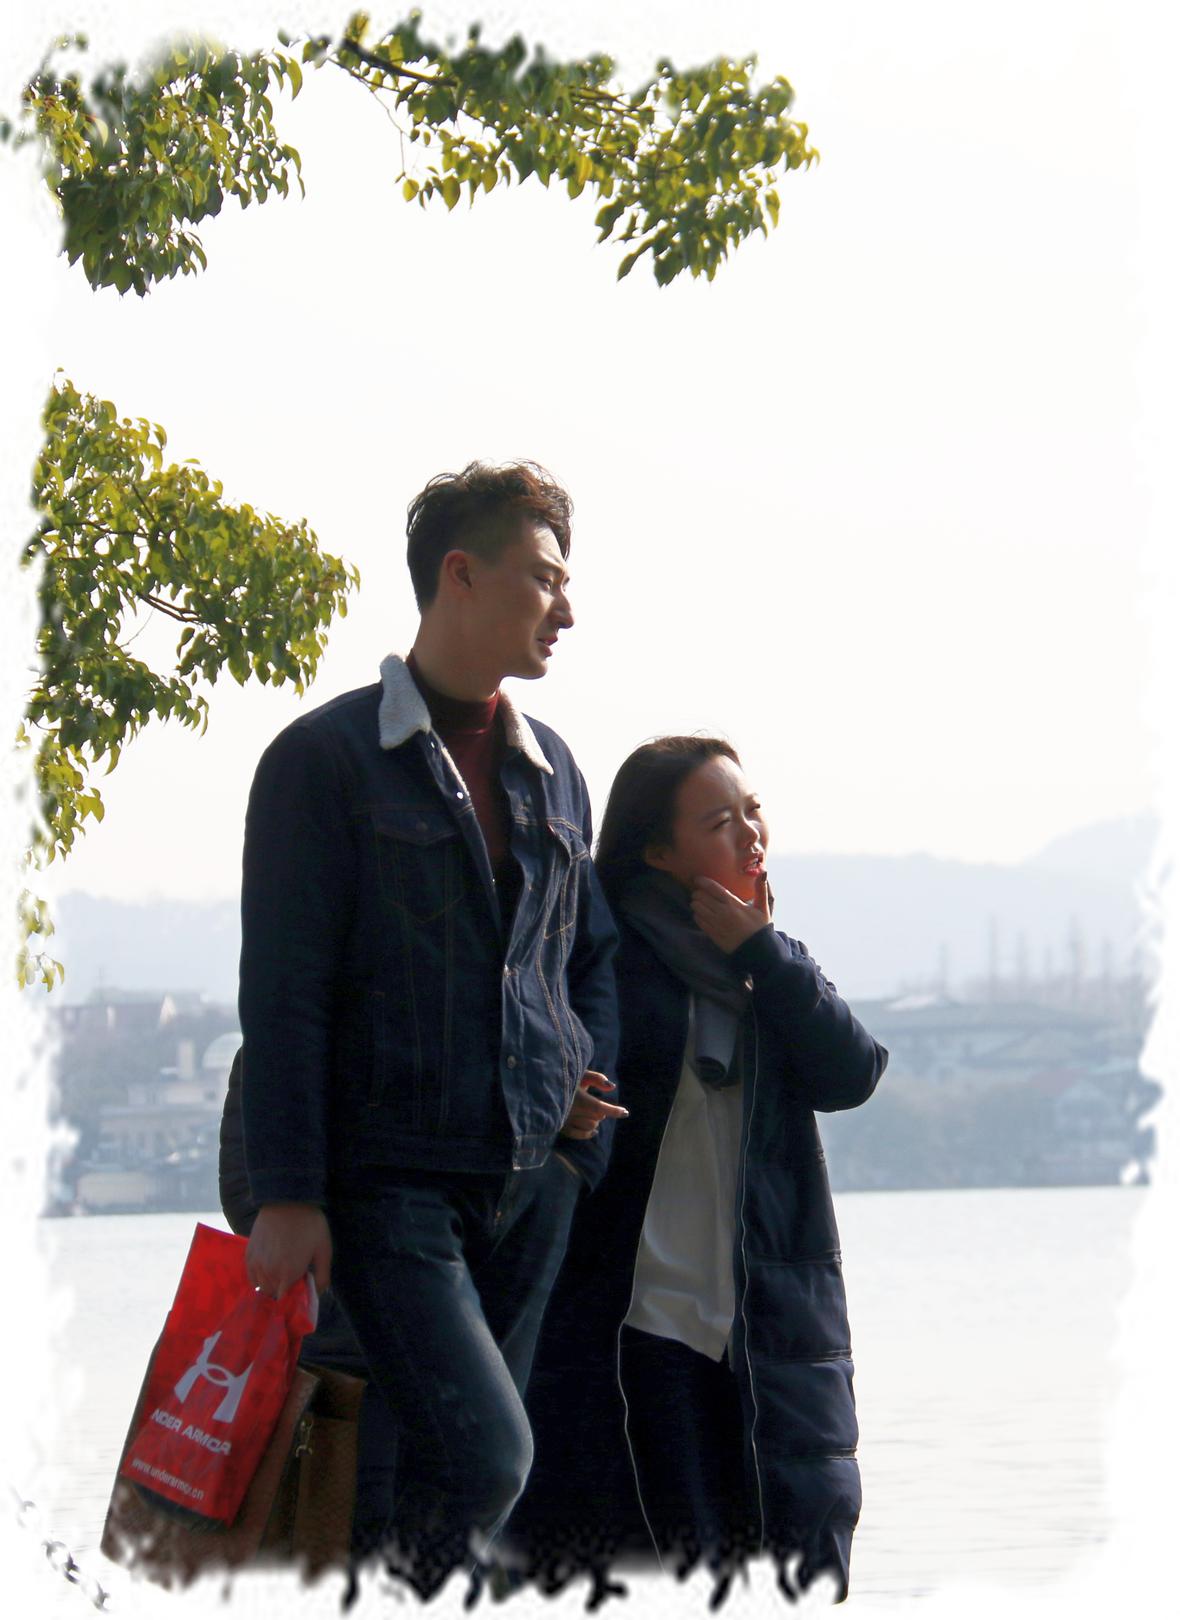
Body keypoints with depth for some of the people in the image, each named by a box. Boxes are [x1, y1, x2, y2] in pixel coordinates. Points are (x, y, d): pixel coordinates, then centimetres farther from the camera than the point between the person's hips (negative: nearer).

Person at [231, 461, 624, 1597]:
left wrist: (590, 1093, 7)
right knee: (483, 1455, -19)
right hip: (390, 1177, -6)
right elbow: (283, 990, -7)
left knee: (432, 1466, 8)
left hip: (531, 1181, 6)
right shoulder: (327, 758, -3)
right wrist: (285, 1194, -13)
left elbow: (590, 956, 26)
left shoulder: (551, 769, 16)